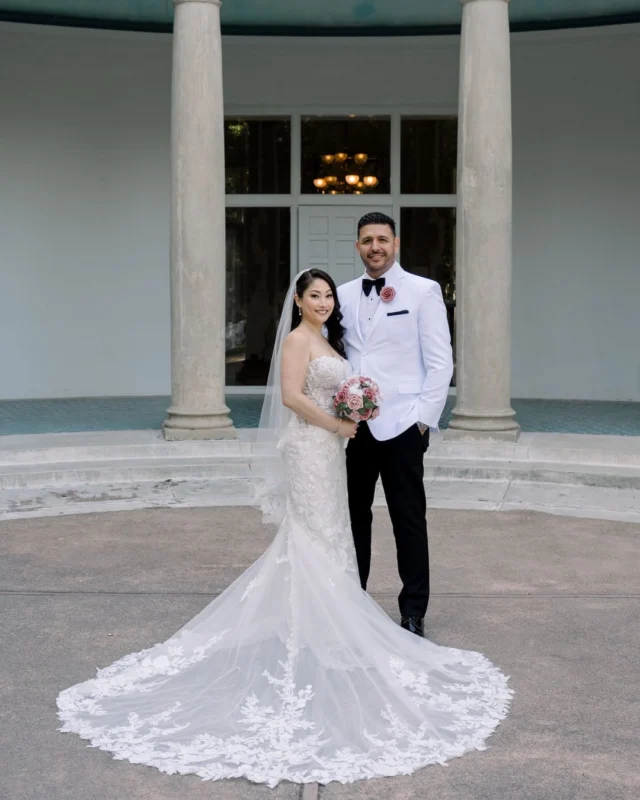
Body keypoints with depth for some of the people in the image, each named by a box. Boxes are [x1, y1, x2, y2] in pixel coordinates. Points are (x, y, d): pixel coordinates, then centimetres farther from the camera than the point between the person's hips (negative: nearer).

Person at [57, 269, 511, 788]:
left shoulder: (326, 341, 17)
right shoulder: (297, 339, -11)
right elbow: (291, 396, -20)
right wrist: (338, 424, -17)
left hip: (329, 446, 9)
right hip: (309, 446, -9)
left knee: (324, 533, 13)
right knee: (314, 535, -5)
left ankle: (317, 618, 21)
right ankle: (311, 630, 2)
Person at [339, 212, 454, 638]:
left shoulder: (423, 291, -1)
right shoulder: (344, 295, 10)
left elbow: (441, 362, -5)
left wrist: (423, 419, -10)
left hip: (401, 426, -4)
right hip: (352, 425, 4)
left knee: (409, 520, 3)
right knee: (354, 516, 10)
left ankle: (414, 613, 13)